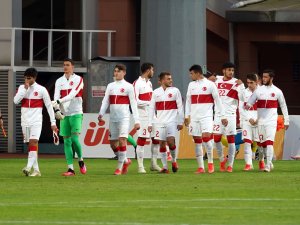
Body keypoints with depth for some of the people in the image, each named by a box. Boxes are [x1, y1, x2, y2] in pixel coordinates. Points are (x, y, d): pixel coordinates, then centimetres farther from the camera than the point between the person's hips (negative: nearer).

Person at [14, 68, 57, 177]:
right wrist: (25, 89, -13)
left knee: (33, 142, -20)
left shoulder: (41, 90, -3)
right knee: (30, 145, 5)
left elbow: (49, 106, 0)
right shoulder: (22, 88, 7)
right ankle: (36, 170, 10)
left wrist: (53, 122, -2)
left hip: (36, 121, -4)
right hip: (25, 121, 4)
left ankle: (29, 167, -29)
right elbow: (16, 101, -8)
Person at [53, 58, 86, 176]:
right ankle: (70, 169, 2)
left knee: (74, 138, -14)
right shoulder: (59, 81, 10)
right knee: (67, 141, 1)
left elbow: (72, 94, -16)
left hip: (76, 113, -4)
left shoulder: (78, 79, -2)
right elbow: (56, 96, -2)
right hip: (64, 114, 4)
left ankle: (81, 160, 11)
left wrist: (59, 101, -26)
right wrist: (57, 109, -20)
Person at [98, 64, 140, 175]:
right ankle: (125, 161, 27)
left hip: (124, 117, -5)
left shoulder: (128, 86, 1)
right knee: (113, 144, 6)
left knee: (122, 140, -17)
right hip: (113, 118, 5)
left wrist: (136, 120, -5)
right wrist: (101, 114, -8)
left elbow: (133, 104, 0)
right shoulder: (110, 86, 14)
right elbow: (105, 101, 9)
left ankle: (120, 167, -10)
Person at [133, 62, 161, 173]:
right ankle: (140, 166, -2)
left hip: (152, 114, 8)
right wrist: (149, 102, -17)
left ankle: (154, 164, 16)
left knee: (156, 138, 7)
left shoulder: (149, 83, 16)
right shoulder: (137, 83, -11)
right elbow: (135, 101, -18)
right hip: (143, 115, -8)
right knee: (142, 139, -6)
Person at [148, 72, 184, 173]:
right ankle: (165, 167, 7)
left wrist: (180, 122, -1)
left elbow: (180, 107, 3)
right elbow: (151, 108, 9)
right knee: (162, 144, 1)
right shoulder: (156, 92, 7)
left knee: (170, 141, -16)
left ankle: (174, 160, 9)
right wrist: (150, 124, 4)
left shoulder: (175, 91, 2)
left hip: (172, 121, -2)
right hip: (160, 122, 2)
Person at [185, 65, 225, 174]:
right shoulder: (191, 85, 12)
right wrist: (187, 116, 11)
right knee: (197, 141, 3)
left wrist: (222, 115, -3)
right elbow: (188, 101, 17)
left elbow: (218, 100, -1)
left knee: (206, 137, -21)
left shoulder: (210, 84, -3)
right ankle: (200, 167, 6)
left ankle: (210, 162, -5)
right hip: (194, 117, 5)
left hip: (206, 116, -5)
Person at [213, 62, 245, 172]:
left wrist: (241, 86, -25)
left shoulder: (236, 83, -3)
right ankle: (222, 159, 21)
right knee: (216, 138, -1)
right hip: (218, 114, 3)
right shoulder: (217, 80, 9)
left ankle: (230, 165, 3)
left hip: (230, 114, -3)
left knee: (230, 139, -2)